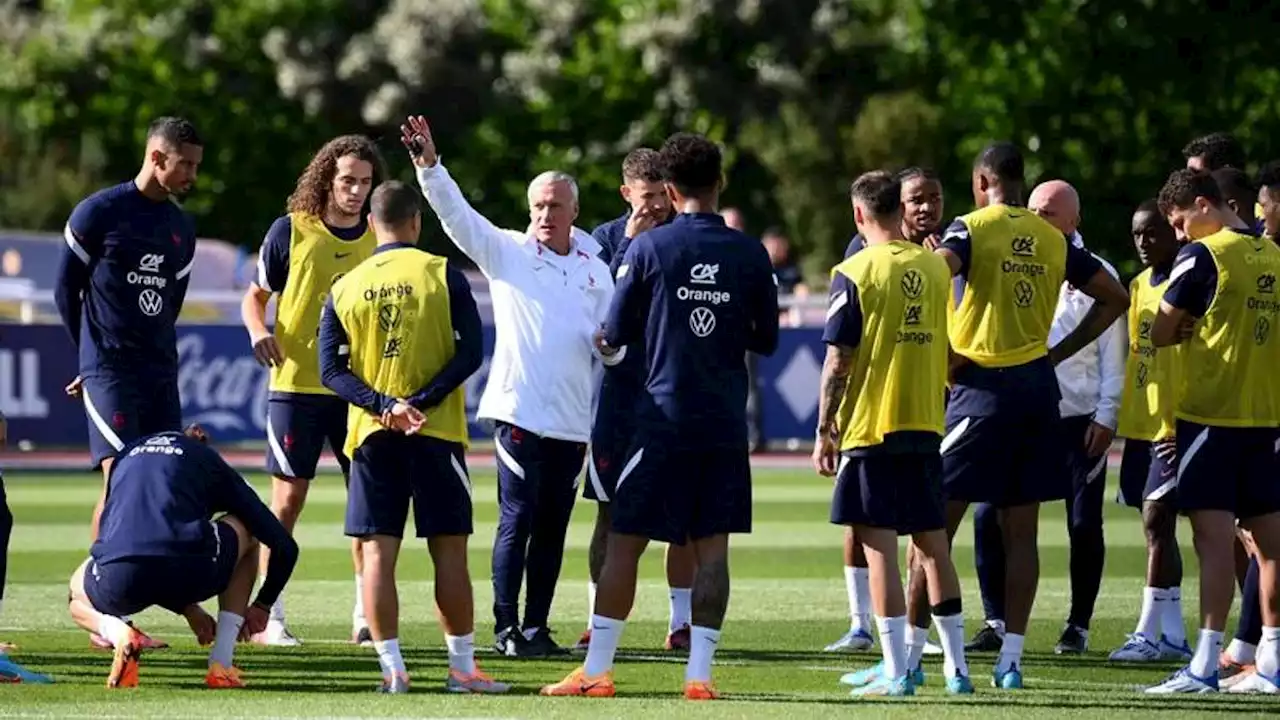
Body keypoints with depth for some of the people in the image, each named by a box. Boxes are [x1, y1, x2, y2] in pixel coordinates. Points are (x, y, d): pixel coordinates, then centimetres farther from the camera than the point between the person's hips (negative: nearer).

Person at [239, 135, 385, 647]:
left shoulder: (379, 238, 6)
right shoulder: (291, 230, -2)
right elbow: (255, 296, 5)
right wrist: (259, 331, -16)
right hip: (296, 384, -3)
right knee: (289, 498, -2)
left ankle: (366, 617, 8)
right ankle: (270, 617, 4)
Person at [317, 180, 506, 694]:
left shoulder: (345, 288, 6)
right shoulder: (443, 275, -2)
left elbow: (331, 370, 0)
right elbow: (471, 352, -10)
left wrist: (385, 407, -9)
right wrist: (421, 400, -12)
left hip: (372, 435, 2)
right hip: (436, 431, -2)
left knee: (377, 554, 3)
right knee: (449, 552, 4)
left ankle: (392, 668, -3)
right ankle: (462, 668, 4)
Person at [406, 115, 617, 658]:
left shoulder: (595, 271, 14)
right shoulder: (506, 252, 4)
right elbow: (456, 213, -7)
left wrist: (612, 345, -1)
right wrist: (428, 164, -19)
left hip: (573, 420, 4)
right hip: (520, 410, -4)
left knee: (553, 527, 7)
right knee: (517, 520, -7)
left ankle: (536, 626, 13)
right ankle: (505, 627, -2)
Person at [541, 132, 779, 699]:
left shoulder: (649, 248, -6)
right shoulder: (750, 254, 1)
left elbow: (614, 336, -1)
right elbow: (767, 340, 10)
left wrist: (604, 343, 21)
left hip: (663, 418, -2)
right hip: (726, 424, 2)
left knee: (624, 542, 3)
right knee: (712, 547, 5)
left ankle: (596, 671, 3)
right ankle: (699, 673, 0)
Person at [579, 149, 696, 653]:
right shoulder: (608, 238, 4)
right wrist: (630, 247, -14)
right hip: (619, 390, 0)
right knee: (610, 515, 3)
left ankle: (681, 622, 7)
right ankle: (598, 624, 8)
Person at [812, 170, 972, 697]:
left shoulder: (855, 273, -9)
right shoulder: (936, 267, 5)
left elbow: (839, 361, -9)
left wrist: (824, 430, -4)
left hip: (869, 430, -5)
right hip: (926, 428, 5)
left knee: (879, 548, -3)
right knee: (933, 545, 13)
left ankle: (896, 670, -5)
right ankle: (956, 667, 16)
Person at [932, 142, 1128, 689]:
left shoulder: (971, 228, -5)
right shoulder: (1053, 240, 10)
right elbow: (1114, 298, 16)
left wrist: (942, 352, -14)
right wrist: (1058, 352, 13)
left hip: (982, 387, -5)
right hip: (1038, 387, 5)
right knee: (1021, 532, 8)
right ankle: (1010, 659, 6)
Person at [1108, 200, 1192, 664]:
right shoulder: (1140, 285, 15)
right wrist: (1120, 417, 19)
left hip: (1172, 427, -8)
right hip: (1140, 425, 8)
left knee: (1157, 520, -11)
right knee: (1156, 525, 9)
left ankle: (1149, 633, -9)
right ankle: (1173, 635, 13)